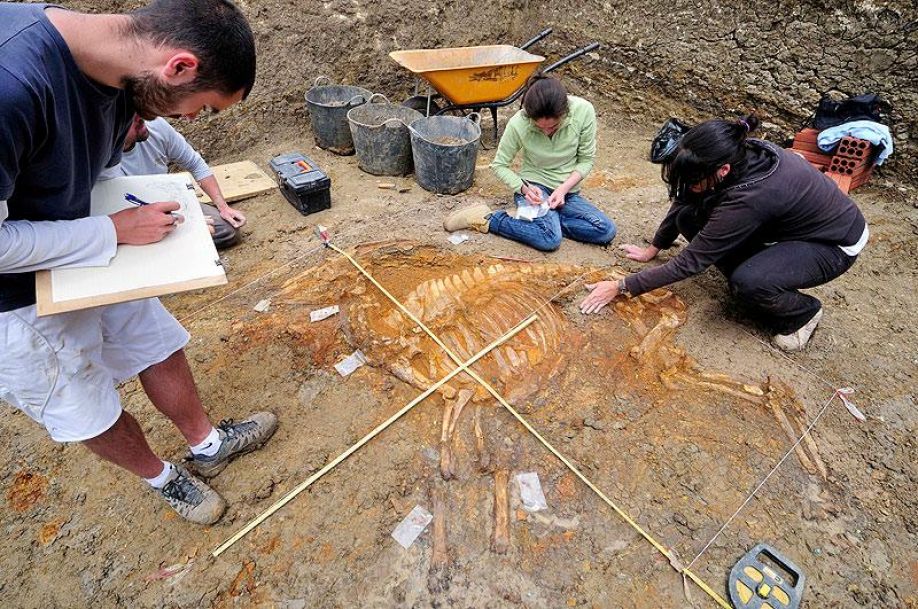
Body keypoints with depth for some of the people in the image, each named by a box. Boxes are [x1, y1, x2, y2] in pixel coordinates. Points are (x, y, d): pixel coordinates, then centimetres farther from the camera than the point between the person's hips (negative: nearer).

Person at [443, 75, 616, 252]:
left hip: (567, 189, 4)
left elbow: (586, 160, -5)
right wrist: (523, 188, -23)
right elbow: (499, 165, -7)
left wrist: (563, 189, -19)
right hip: (534, 186, -4)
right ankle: (488, 219, -15)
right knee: (550, 240, -32)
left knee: (607, 231, -18)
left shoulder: (584, 111, -18)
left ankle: (548, 219, -7)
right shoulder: (518, 124, -21)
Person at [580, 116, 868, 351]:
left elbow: (690, 262, -33)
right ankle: (755, 273, 5)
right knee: (689, 216, -14)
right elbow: (684, 200, -3)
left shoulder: (750, 197, -40)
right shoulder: (739, 153, -20)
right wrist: (653, 249, 3)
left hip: (834, 243, -7)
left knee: (748, 282, -36)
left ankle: (803, 311, -1)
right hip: (788, 221, 7)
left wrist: (622, 287, -29)